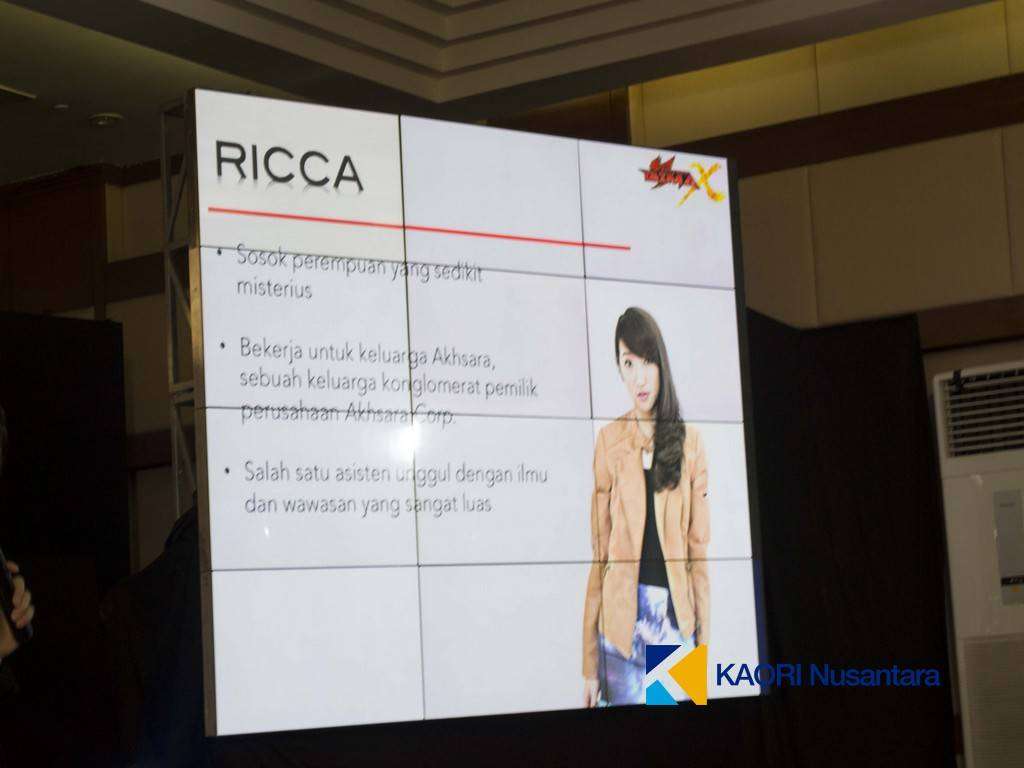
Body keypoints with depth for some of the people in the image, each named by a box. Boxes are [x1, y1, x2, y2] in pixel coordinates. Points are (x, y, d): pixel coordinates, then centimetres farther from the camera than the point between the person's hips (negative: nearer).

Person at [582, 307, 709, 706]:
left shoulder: (689, 440, 3)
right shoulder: (609, 440, -1)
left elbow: (698, 546, 4)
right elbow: (598, 550, -1)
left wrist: (705, 643, 0)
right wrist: (589, 664, -3)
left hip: (677, 614, 1)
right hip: (621, 615, -1)